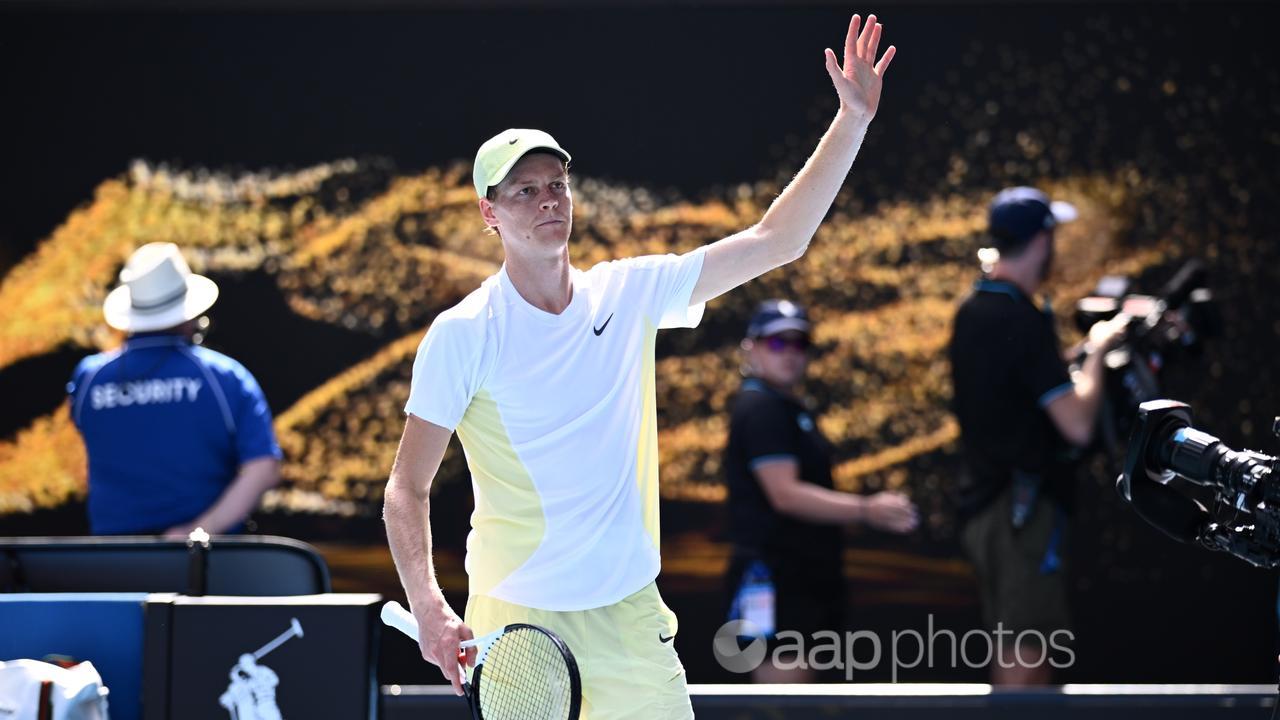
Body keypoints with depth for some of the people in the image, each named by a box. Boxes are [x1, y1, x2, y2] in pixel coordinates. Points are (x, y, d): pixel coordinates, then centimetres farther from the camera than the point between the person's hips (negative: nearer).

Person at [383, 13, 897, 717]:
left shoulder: (629, 292, 4)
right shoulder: (461, 335, -6)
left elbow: (775, 241, 5)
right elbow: (407, 487, -4)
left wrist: (853, 120, -2)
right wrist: (427, 607, -18)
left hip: (628, 613, 3)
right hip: (513, 621, -3)